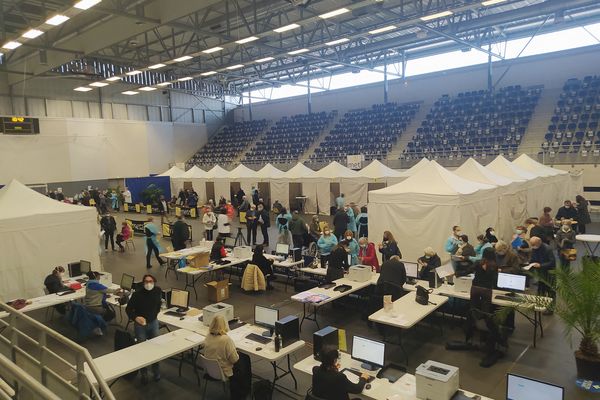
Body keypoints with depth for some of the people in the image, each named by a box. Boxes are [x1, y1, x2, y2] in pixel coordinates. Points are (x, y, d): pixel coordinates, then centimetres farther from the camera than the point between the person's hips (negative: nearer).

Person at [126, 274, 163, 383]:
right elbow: (128, 309, -17)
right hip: (140, 324, -3)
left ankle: (156, 372, 27)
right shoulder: (137, 294, -22)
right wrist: (135, 318, -34)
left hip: (153, 323, 3)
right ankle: (144, 374, 23)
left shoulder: (158, 291, -10)